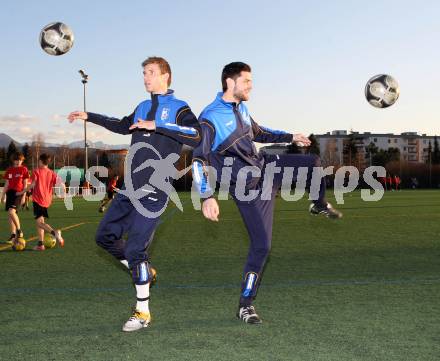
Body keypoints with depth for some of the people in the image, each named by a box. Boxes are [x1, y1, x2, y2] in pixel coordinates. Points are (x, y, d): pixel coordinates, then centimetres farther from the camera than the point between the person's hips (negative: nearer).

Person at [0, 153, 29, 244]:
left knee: (11, 211, -22)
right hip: (10, 192, 5)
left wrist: (23, 196, -7)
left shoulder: (24, 169, 0)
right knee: (10, 214, 5)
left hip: (18, 192, -5)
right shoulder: (9, 170, 13)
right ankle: (13, 235, 13)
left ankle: (19, 230, -6)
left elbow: (25, 184, -1)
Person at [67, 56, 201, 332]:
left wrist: (157, 126, -25)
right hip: (130, 188, 8)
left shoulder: (179, 108, -3)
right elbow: (123, 126, 36)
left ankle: (143, 312, 3)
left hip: (155, 191, -8)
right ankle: (144, 271, 31)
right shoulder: (142, 107, 17)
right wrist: (89, 117, 39)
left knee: (135, 249, -11)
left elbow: (196, 136, -22)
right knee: (106, 236, 12)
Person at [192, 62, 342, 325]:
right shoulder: (210, 118, -20)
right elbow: (199, 160, -23)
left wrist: (290, 137, 27)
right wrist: (207, 197, -32)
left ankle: (320, 205, 40)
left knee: (313, 162, 9)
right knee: (262, 245, -11)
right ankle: (246, 305, 2)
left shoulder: (241, 108, 6)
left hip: (265, 166, 8)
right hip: (248, 187, -8)